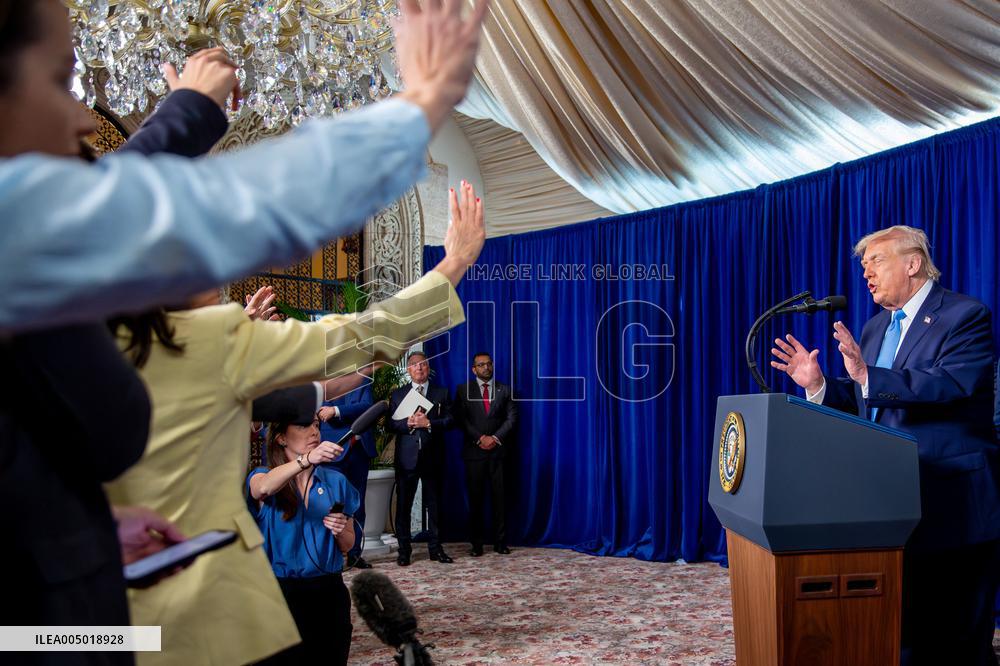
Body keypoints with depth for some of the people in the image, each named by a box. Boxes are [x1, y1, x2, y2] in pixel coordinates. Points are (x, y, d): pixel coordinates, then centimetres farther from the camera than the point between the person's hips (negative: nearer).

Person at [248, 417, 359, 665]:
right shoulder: (262, 477, -2)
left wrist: (340, 531, -11)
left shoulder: (336, 481, 5)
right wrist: (307, 459, -45)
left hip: (328, 592, 2)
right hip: (280, 593, -2)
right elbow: (262, 488, -29)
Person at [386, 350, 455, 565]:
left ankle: (435, 548, 16)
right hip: (406, 457, 0)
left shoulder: (442, 393, 9)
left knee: (434, 505, 6)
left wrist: (428, 423, -14)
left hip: (433, 457, 0)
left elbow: (450, 420, 0)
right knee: (403, 505, 3)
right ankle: (404, 550, 12)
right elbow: (389, 424, 4)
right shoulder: (398, 394, 11)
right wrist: (408, 423, -14)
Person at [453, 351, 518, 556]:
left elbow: (512, 418, 4)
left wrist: (495, 438, -9)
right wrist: (480, 438, -10)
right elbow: (461, 419, 0)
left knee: (500, 498, 1)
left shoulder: (504, 390, 11)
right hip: (474, 451, -1)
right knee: (475, 498, 2)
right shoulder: (463, 390, 7)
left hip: (498, 451, 1)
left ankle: (500, 542, 7)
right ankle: (476, 544, 8)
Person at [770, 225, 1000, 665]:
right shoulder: (874, 328, 15)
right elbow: (862, 403, 13)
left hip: (953, 505, -7)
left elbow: (953, 385, -26)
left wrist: (868, 375, -34)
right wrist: (818, 384, -4)